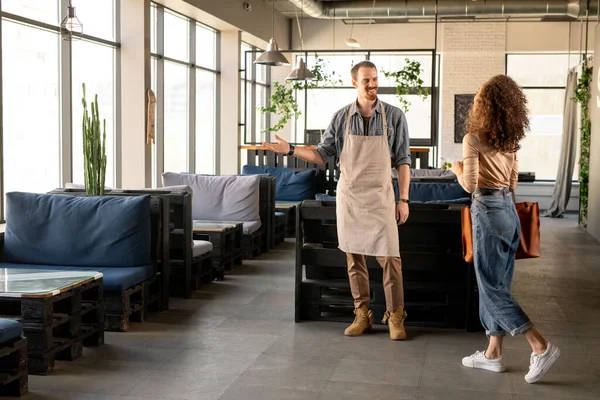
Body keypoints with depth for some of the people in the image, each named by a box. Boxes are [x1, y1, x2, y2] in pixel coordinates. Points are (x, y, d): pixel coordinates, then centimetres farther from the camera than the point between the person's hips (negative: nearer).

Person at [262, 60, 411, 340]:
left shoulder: (394, 116, -3)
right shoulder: (341, 117, 2)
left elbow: (402, 160, -1)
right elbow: (322, 154, 7)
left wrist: (403, 199, -5)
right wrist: (290, 150, -7)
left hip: (380, 197, -2)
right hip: (349, 196, 2)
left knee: (389, 257, -5)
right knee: (354, 257, 7)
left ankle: (395, 317, 8)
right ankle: (362, 315, 17)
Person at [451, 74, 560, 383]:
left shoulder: (474, 139, -13)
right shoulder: (510, 140, 9)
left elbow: (470, 185, -17)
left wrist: (458, 169, 1)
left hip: (488, 212, -8)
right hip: (509, 210, 8)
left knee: (492, 288, -2)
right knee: (497, 285, 13)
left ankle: (541, 347, -7)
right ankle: (493, 353, 19)